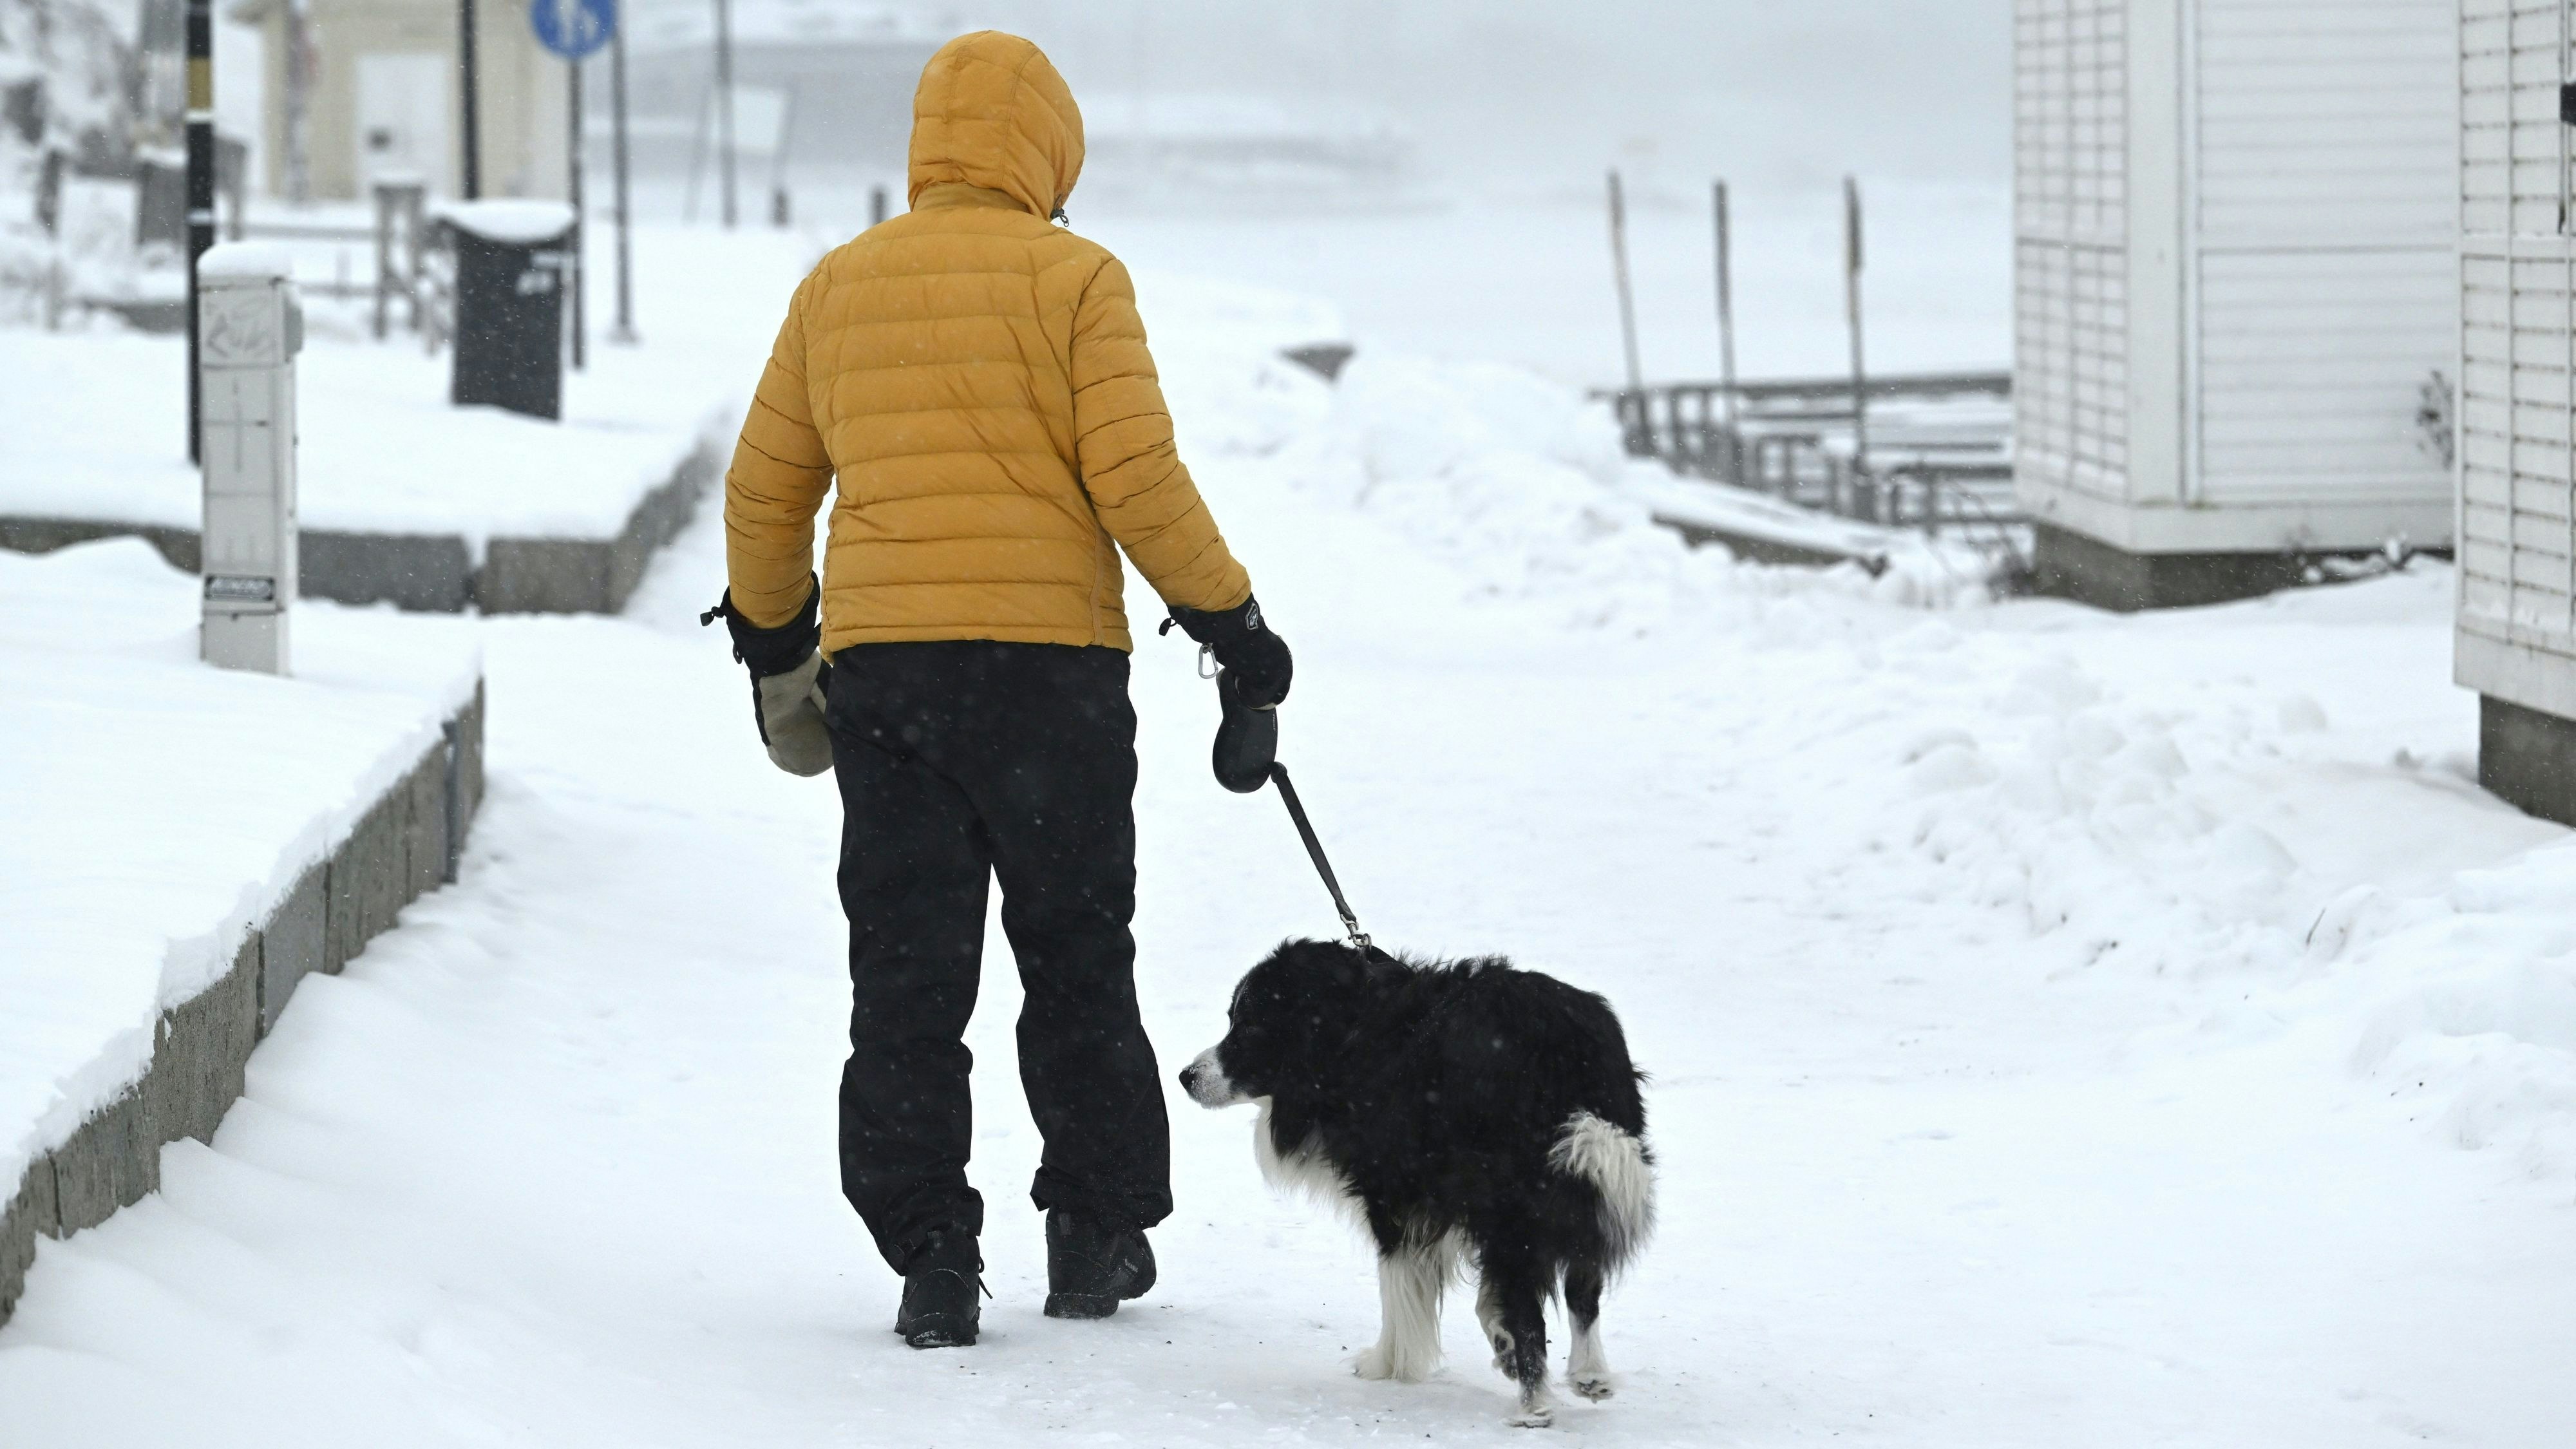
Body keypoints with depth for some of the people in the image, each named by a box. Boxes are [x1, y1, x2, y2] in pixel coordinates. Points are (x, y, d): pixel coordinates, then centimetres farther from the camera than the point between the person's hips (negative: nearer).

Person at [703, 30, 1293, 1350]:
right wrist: (1231, 622, 0)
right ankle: (1096, 1235, 17)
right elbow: (1136, 481, -9)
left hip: (877, 670, 3)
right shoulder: (1072, 278, -2)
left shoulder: (838, 286, 10)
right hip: (1050, 660, -2)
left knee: (903, 978, 4)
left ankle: (929, 1255, -2)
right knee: (1077, 958, 12)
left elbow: (764, 489, 15)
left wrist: (769, 635, 29)